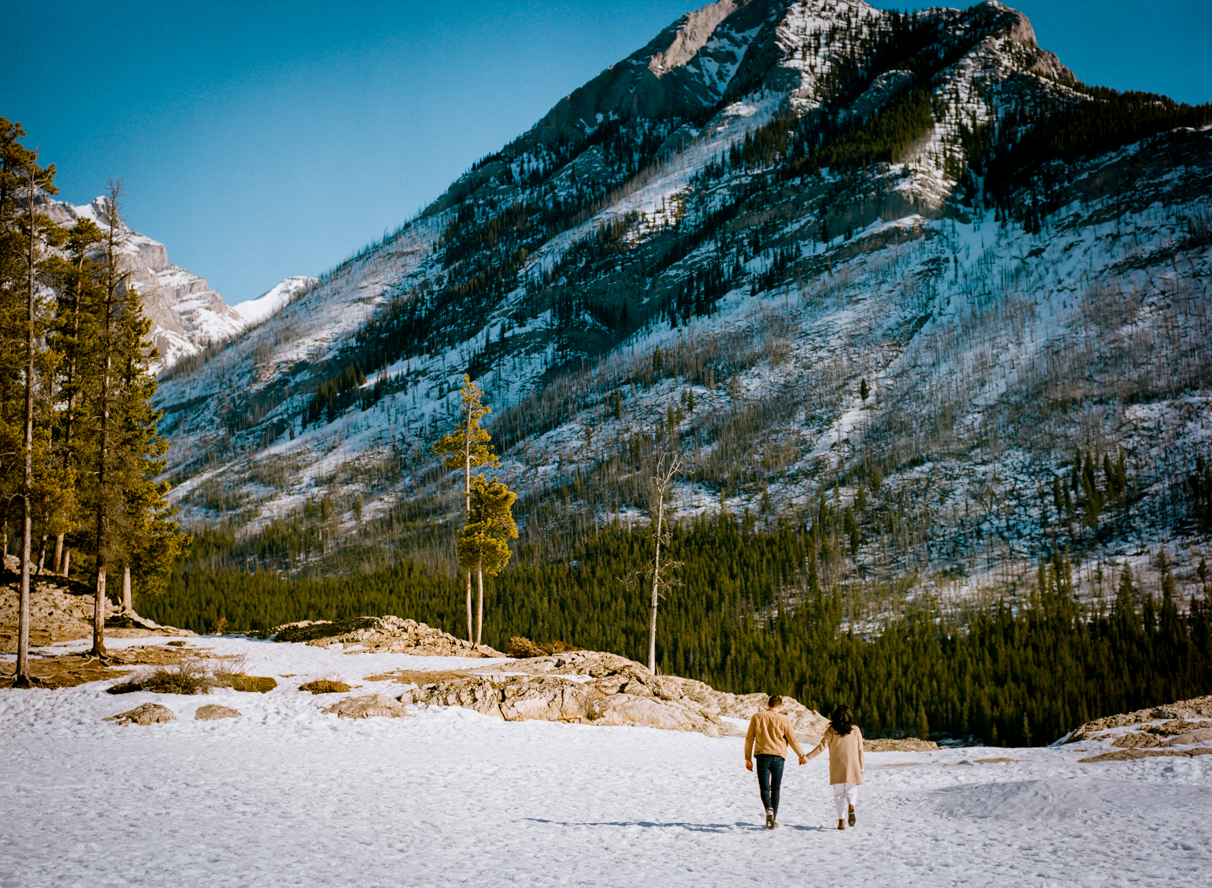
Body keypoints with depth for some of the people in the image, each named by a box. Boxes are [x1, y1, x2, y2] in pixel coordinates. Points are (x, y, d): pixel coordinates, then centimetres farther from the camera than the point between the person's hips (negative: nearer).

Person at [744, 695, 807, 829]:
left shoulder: (756, 718, 5)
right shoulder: (784, 720, 1)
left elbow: (749, 739, 6)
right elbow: (793, 740, 5)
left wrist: (748, 758, 13)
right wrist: (801, 756, 19)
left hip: (762, 756, 0)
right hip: (778, 757, 0)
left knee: (764, 787, 1)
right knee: (775, 789, 10)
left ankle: (769, 809, -28)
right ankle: (772, 820, 9)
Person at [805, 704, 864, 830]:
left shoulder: (831, 730, -2)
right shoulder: (855, 730, 3)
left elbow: (822, 746, -7)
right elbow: (860, 750, 5)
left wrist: (807, 757, -1)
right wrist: (861, 767, 13)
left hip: (836, 767, -1)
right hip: (852, 766, 1)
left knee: (839, 794, 7)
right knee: (851, 791, 12)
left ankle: (841, 820, -3)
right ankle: (851, 805, -20)